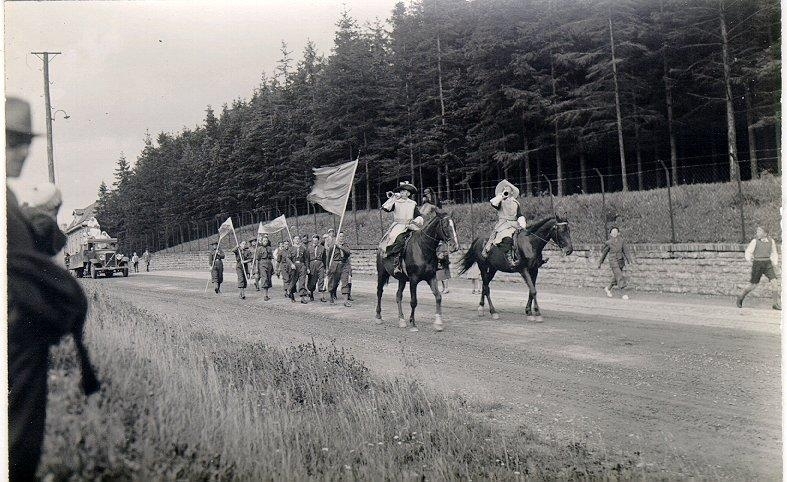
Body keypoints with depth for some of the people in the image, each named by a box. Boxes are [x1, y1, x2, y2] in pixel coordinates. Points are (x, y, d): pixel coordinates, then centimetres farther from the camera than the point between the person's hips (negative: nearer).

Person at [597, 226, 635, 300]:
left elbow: (626, 251, -1)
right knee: (620, 277, -13)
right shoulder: (609, 242, -6)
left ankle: (608, 288, 37)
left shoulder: (621, 241, 2)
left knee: (615, 278, 15)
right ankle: (623, 294, -9)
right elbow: (604, 253, 4)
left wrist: (630, 260, -13)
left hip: (620, 261, 5)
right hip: (613, 262, -5)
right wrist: (600, 262, 11)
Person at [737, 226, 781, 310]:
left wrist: (775, 262, 9)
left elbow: (774, 253, 18)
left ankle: (777, 304, -5)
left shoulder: (771, 241, 4)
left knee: (774, 281, -12)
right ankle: (740, 299, 24)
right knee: (753, 285, 3)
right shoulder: (755, 241, -7)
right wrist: (749, 259, -22)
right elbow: (748, 252, -6)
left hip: (767, 264, 3)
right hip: (757, 264, -3)